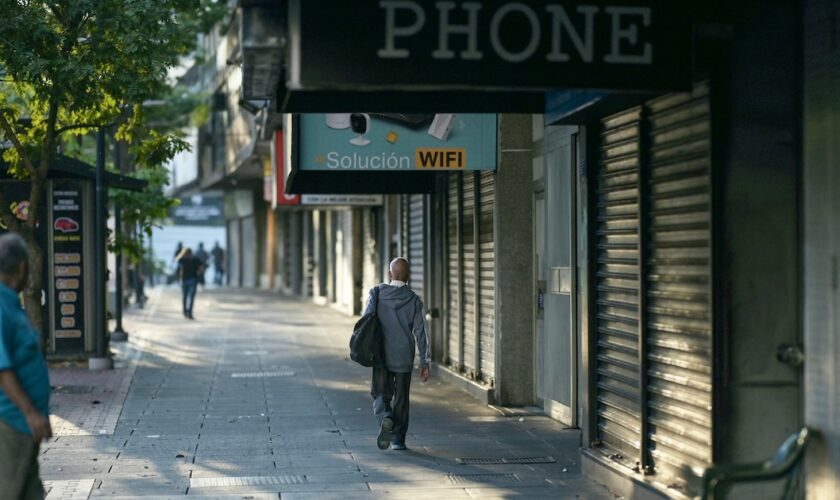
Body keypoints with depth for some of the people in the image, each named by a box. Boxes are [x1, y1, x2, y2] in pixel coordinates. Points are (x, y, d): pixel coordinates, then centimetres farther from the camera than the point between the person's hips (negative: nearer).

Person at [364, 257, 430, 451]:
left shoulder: (376, 294, -5)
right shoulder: (414, 300, -5)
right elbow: (420, 333, -5)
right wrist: (425, 362, 0)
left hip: (381, 357, 0)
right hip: (404, 358, 0)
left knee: (380, 395, 10)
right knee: (401, 399, 12)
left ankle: (385, 418, -19)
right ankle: (398, 439, 15)